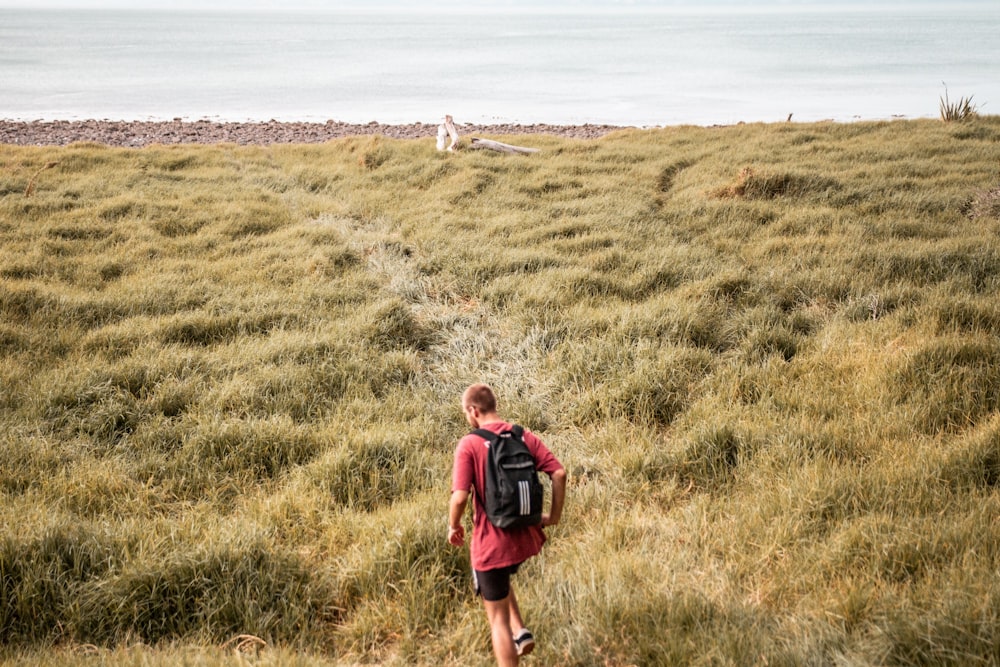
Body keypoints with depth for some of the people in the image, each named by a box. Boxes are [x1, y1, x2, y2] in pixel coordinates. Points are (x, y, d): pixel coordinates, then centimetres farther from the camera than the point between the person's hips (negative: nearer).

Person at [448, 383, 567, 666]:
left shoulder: (469, 444, -13)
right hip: (527, 537, 6)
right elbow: (559, 473, -7)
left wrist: (454, 527, -1)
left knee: (497, 618, 9)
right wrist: (554, 515, 6)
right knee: (500, 579, 36)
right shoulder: (525, 437, 1)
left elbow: (460, 496, -21)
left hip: (492, 542, -6)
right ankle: (520, 631, 21)